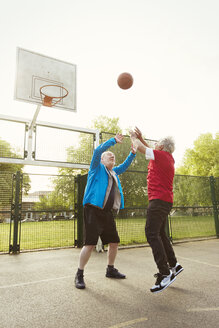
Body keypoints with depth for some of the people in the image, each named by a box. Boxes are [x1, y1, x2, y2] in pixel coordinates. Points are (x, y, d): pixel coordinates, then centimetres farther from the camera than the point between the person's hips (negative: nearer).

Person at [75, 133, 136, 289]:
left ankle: (110, 270, 32)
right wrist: (114, 140, -12)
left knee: (114, 242, 12)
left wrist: (133, 153, 22)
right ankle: (79, 274, 8)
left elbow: (124, 166, 35)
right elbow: (98, 150, -10)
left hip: (108, 213, 7)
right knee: (90, 243, -10)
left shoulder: (114, 172, 22)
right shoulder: (97, 168, 4)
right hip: (93, 210, -7)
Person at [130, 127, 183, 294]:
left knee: (152, 233, -12)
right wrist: (140, 137, 30)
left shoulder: (161, 155, -9)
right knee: (160, 234, 18)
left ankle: (165, 273, -12)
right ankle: (174, 265, 25)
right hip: (166, 200, 10)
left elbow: (140, 148, -4)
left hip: (159, 199, -10)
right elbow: (150, 149, 32)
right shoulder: (169, 158, 17)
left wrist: (134, 138, 16)